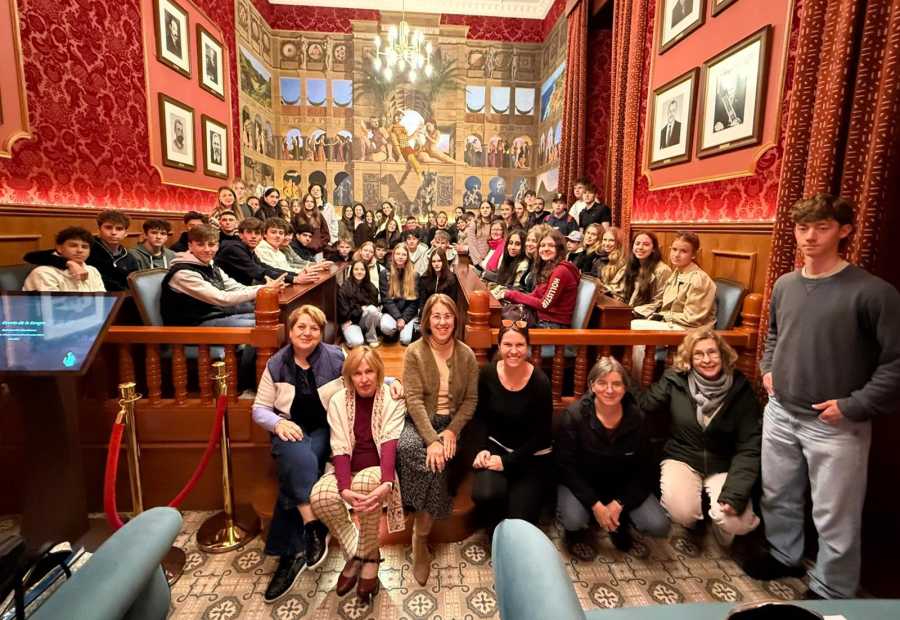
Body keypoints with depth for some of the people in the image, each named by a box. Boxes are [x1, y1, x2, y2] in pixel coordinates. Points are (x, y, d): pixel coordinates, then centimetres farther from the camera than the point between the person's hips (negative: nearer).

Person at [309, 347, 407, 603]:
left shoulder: (393, 399, -8)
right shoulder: (338, 401, -2)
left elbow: (390, 443, -18)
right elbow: (340, 449, -9)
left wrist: (386, 483, -37)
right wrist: (344, 488, -27)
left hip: (378, 469, -2)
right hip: (348, 469, 3)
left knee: (365, 482, -37)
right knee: (319, 496, -28)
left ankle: (369, 558, -11)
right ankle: (355, 553, -2)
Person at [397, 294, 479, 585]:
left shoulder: (466, 355, 2)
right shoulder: (415, 352, -6)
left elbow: (471, 399, 2)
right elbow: (414, 399, -12)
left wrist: (451, 431, -13)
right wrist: (431, 439, -22)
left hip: (451, 422, 1)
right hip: (419, 421, -1)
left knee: (438, 461, -28)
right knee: (406, 447, -33)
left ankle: (420, 538, -7)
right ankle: (420, 537, -16)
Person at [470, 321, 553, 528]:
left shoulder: (540, 382, -20)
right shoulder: (487, 373, -9)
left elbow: (540, 434, -13)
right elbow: (480, 417, 4)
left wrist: (507, 461, -17)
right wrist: (481, 449, -11)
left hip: (533, 456, -2)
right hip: (496, 446, 2)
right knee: (484, 495, -26)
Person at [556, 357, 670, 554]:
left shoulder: (636, 417, -13)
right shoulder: (574, 415, -21)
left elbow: (643, 469, -5)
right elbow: (566, 466, -16)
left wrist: (619, 503, -15)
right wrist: (595, 505, -22)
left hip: (623, 486, 3)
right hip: (581, 483, -2)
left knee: (658, 526, -16)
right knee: (574, 520, -29)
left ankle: (618, 522, 16)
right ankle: (577, 530, 10)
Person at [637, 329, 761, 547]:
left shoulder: (740, 389, -9)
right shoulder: (675, 381, -9)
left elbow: (749, 447, -11)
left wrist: (735, 493, -21)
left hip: (723, 466, 1)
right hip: (681, 459, -1)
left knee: (735, 521, -23)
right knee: (683, 512, -26)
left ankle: (723, 536, 17)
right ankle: (691, 525, 15)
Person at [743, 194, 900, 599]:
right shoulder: (784, 285, 4)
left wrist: (854, 406, -17)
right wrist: (768, 369, 8)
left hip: (836, 425, -5)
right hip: (780, 414, 6)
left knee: (834, 516, 9)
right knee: (777, 496, 21)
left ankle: (831, 592, 31)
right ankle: (783, 555, 45)